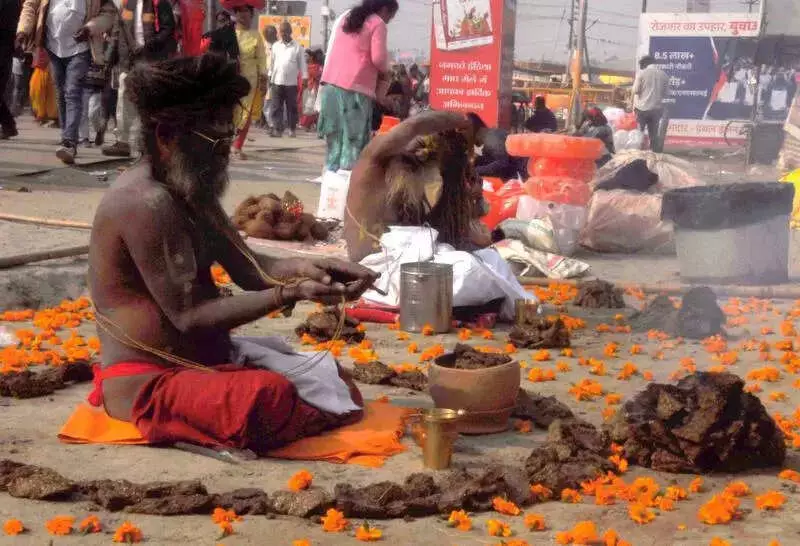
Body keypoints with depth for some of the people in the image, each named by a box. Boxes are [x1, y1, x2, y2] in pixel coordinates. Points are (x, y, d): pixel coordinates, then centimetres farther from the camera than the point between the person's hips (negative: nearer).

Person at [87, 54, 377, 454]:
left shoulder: (191, 191, 10)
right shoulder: (149, 202, -23)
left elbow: (247, 268, 8)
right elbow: (189, 315, -24)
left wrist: (304, 269, -12)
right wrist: (289, 293, -26)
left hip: (202, 359, 10)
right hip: (148, 382, -10)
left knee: (338, 383, 11)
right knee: (271, 400, -36)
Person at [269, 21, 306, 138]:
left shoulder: (297, 47, 1)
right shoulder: (275, 46, 8)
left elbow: (302, 63, 2)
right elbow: (272, 62, 11)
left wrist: (304, 78, -4)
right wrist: (270, 76, 8)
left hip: (291, 82, -2)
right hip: (276, 81, 2)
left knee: (292, 107, 5)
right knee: (275, 107, -3)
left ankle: (292, 129, 14)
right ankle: (277, 128, -3)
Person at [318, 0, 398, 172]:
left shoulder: (344, 17, 22)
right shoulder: (377, 24, 1)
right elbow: (378, 58, -8)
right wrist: (386, 70, 12)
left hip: (331, 84, 7)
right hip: (355, 88, -7)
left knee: (334, 138, 9)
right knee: (354, 140, -4)